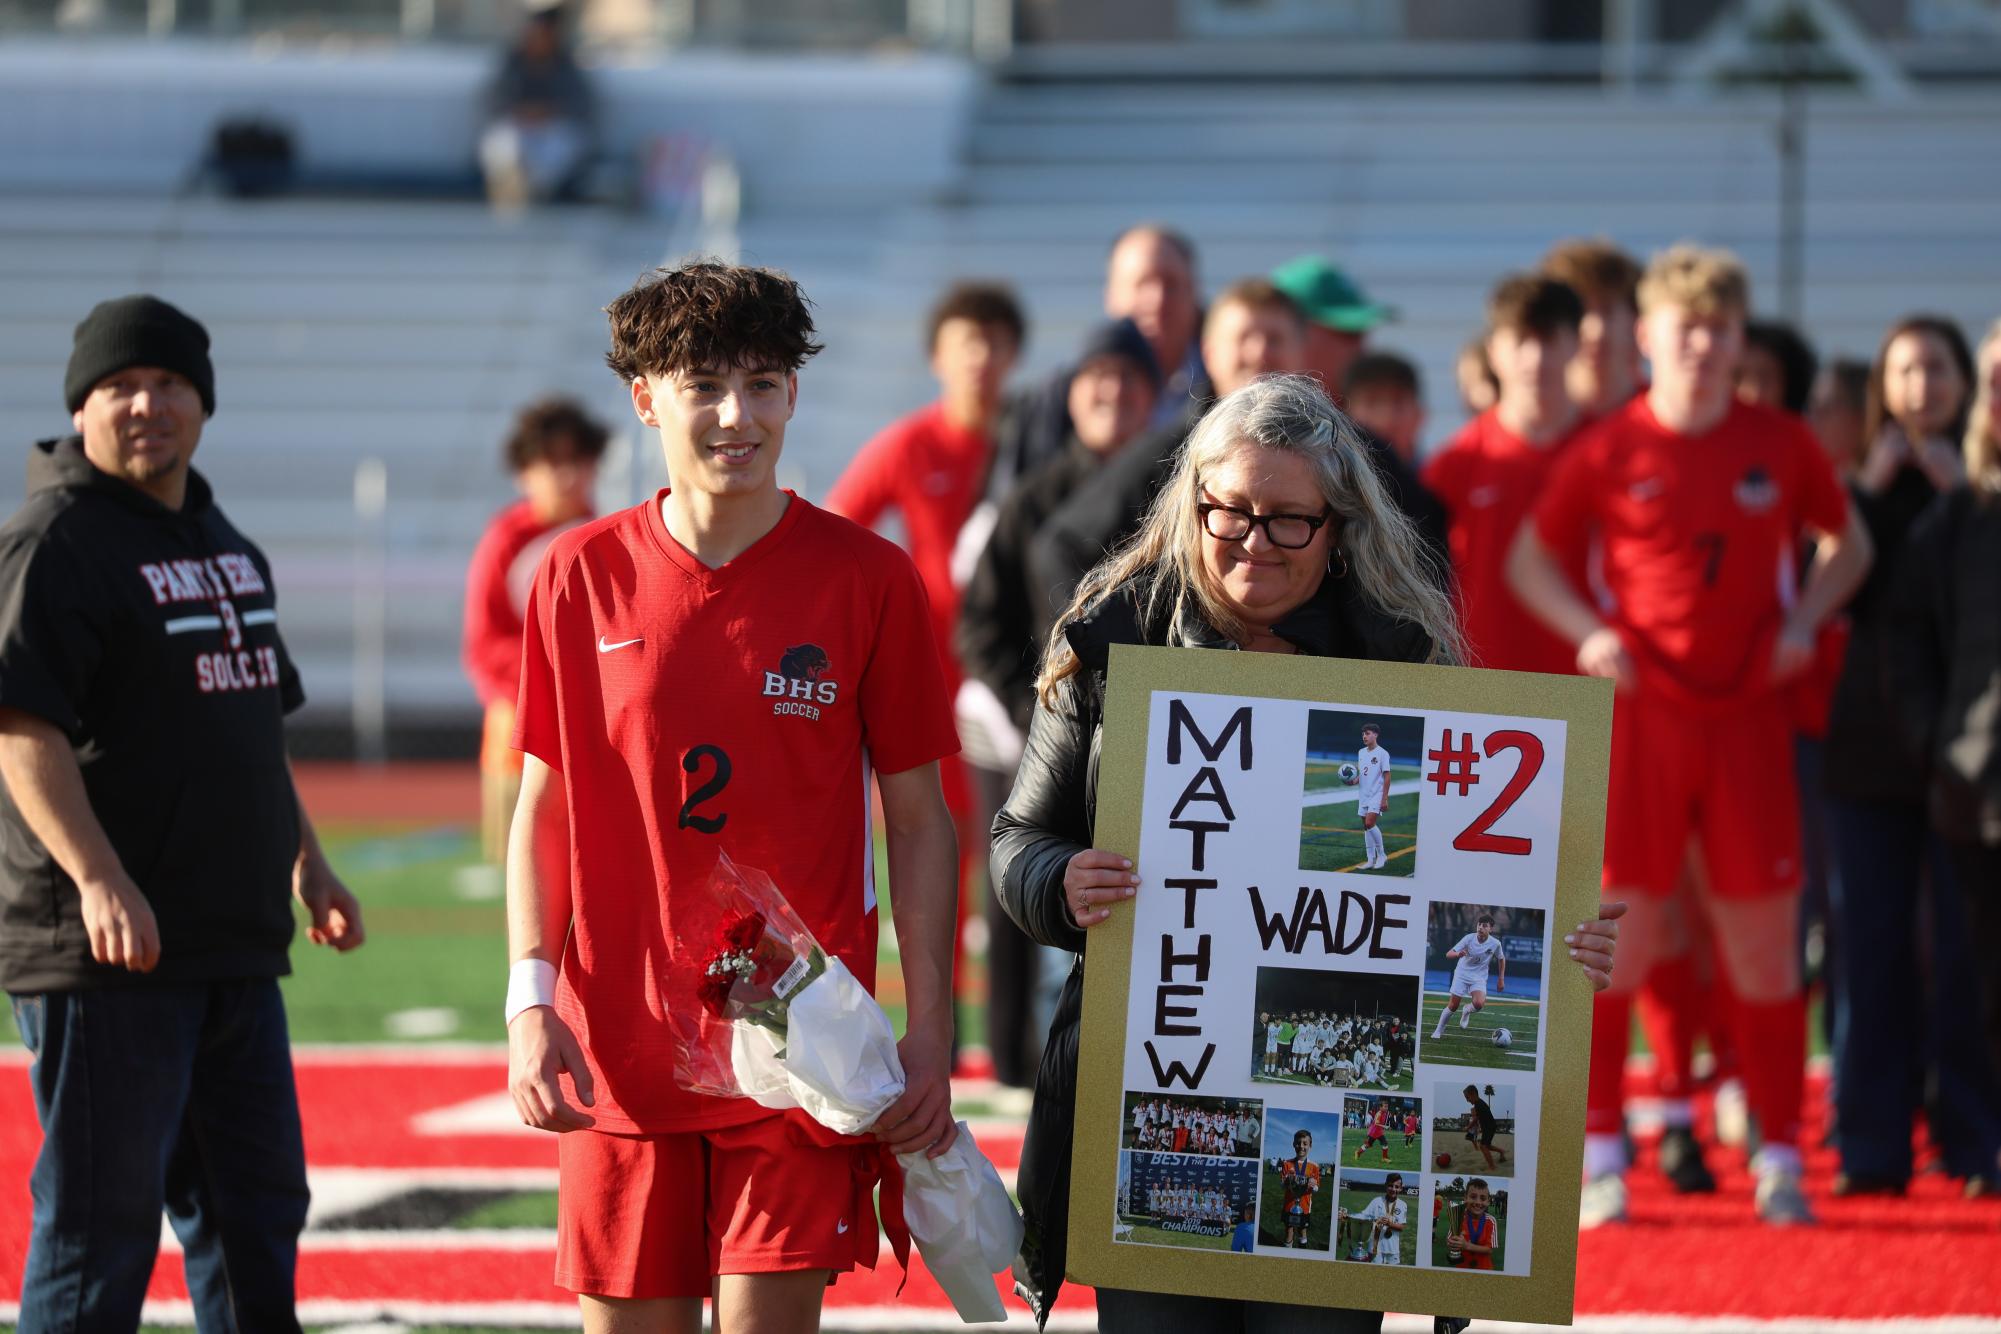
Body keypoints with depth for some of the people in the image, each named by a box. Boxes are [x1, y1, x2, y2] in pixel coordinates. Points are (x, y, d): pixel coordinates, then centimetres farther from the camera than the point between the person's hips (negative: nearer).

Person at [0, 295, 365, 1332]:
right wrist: (98, 877, -30)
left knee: (255, 1198, 13)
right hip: (105, 941, -9)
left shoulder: (223, 544, 18)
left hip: (234, 940, 9)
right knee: (101, 1208, -6)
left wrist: (305, 862, 24)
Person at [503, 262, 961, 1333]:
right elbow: (542, 807, 8)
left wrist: (931, 1030, -4)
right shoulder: (580, 577, 3)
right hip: (619, 1042, 2)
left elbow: (919, 817, 3)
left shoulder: (867, 579, -1)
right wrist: (531, 997, -3)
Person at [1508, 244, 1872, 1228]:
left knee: (1765, 939, 2)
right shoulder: (1611, 451, -1)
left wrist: (1805, 621, 2)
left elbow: (1849, 541, 18)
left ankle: (1780, 1157, 10)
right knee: (1618, 932, -4)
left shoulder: (1782, 446, 5)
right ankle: (1599, 1156, 4)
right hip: (1640, 712, -2)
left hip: (1749, 714, 2)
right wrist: (1588, 632, -8)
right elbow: (1528, 558, 8)